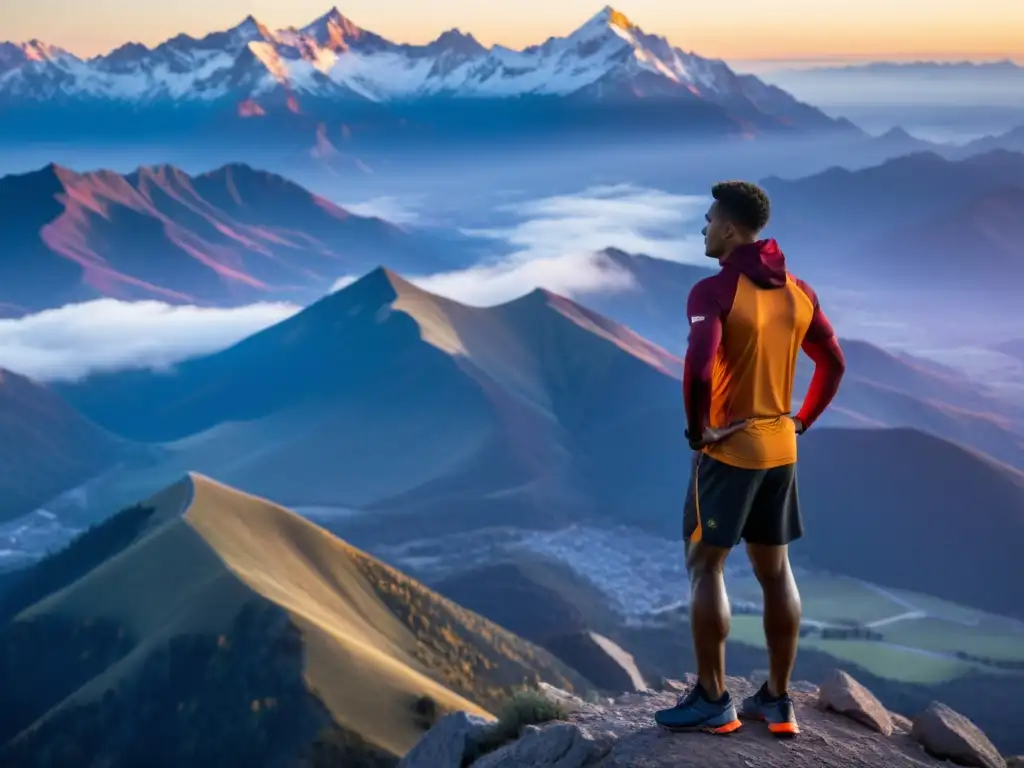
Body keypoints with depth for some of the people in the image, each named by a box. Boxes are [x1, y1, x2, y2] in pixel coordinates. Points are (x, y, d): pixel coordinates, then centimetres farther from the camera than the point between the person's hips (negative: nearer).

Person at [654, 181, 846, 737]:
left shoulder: (714, 291, -15)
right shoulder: (798, 291, 7)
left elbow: (699, 366, -28)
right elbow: (833, 363, 13)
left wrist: (697, 428, -14)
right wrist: (802, 421, 15)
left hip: (728, 449, -7)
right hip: (780, 450, 7)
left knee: (705, 567, 2)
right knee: (775, 570, 12)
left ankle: (712, 701, 5)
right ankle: (777, 701, 19)